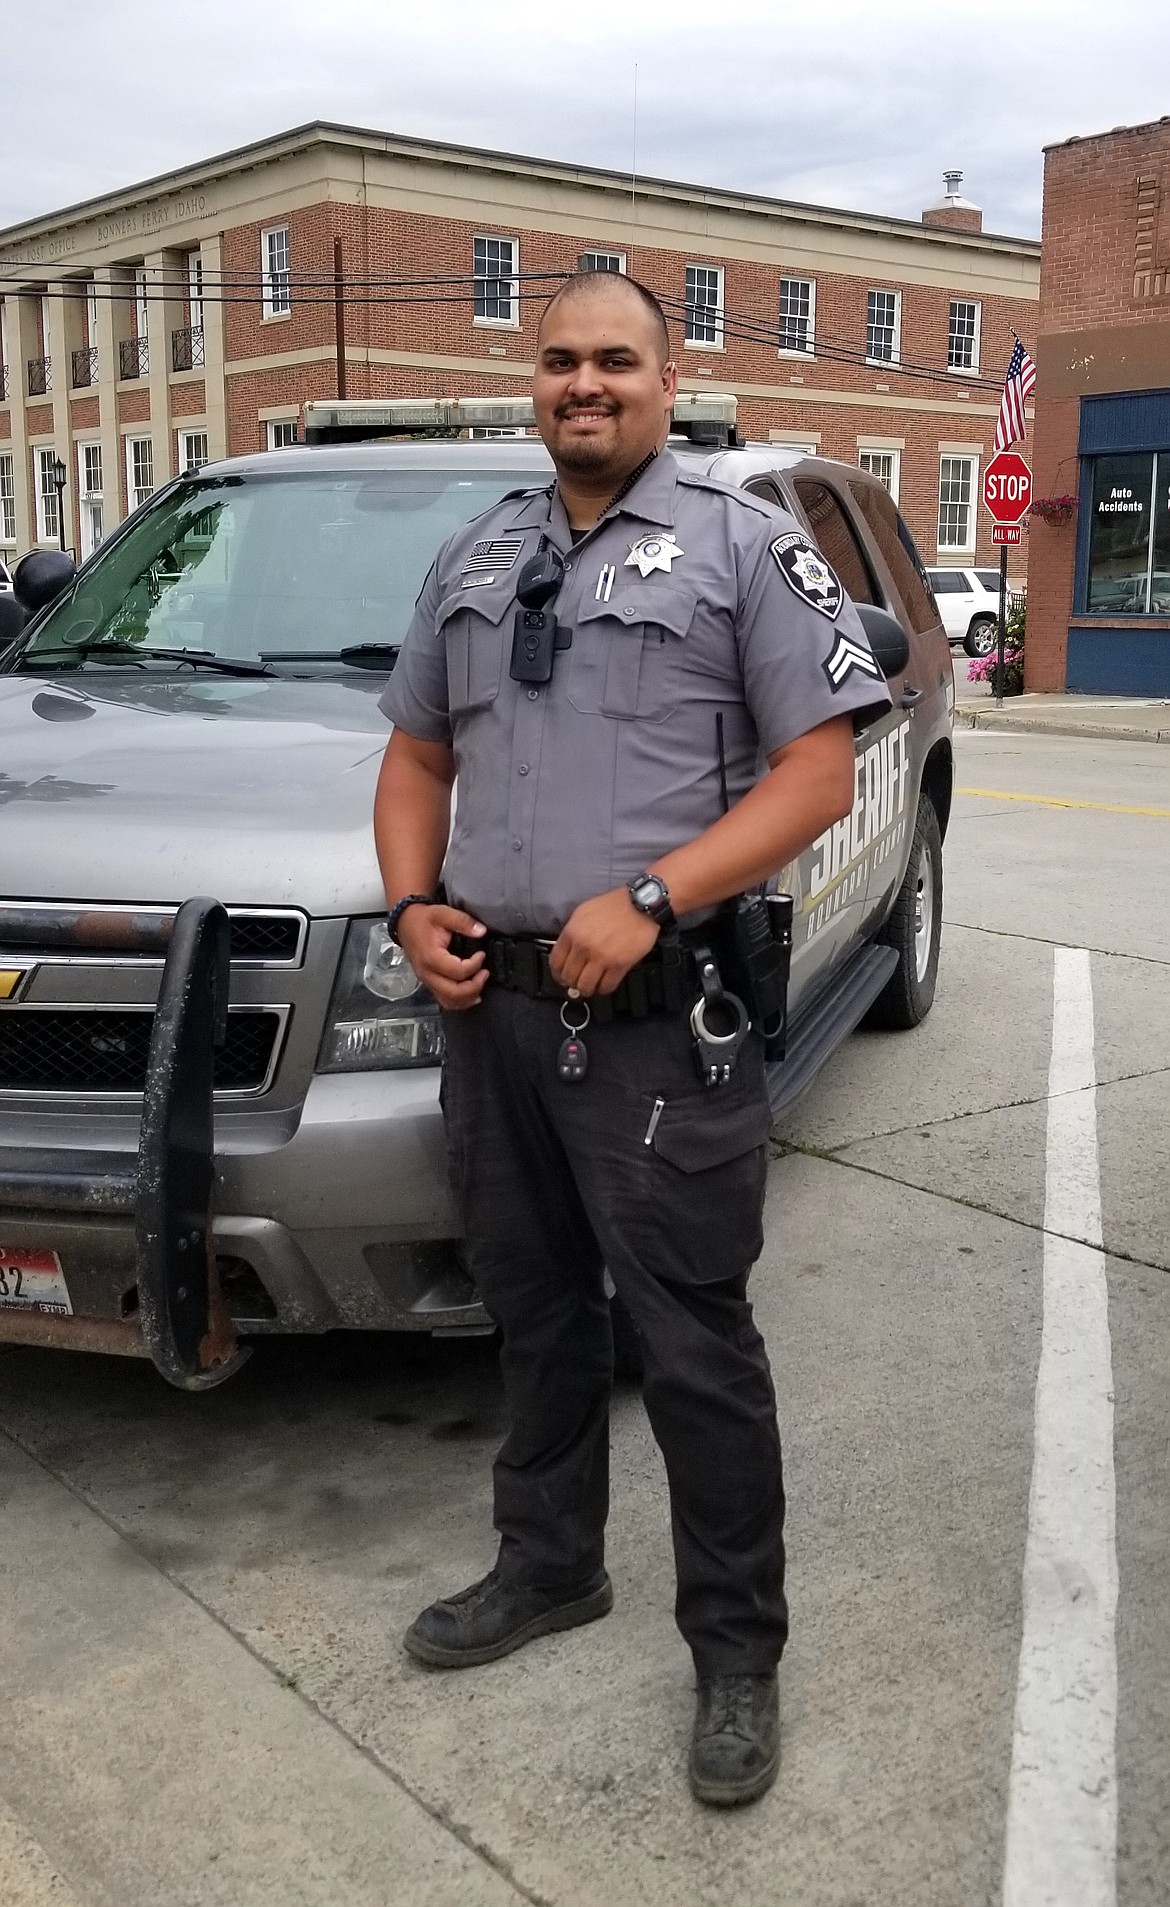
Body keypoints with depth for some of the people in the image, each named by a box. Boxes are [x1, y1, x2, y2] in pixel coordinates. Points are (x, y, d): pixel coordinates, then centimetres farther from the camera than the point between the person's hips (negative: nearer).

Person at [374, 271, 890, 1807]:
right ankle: (548, 1567, 38)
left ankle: (738, 1646, 19)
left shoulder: (745, 544, -1)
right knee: (535, 1313, 18)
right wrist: (414, 906, 2)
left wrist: (647, 897, -19)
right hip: (494, 1007, 6)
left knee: (693, 1341, 2)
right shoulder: (474, 560, 16)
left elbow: (820, 772, -8)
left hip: (662, 1021, -5)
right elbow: (417, 756, 21)